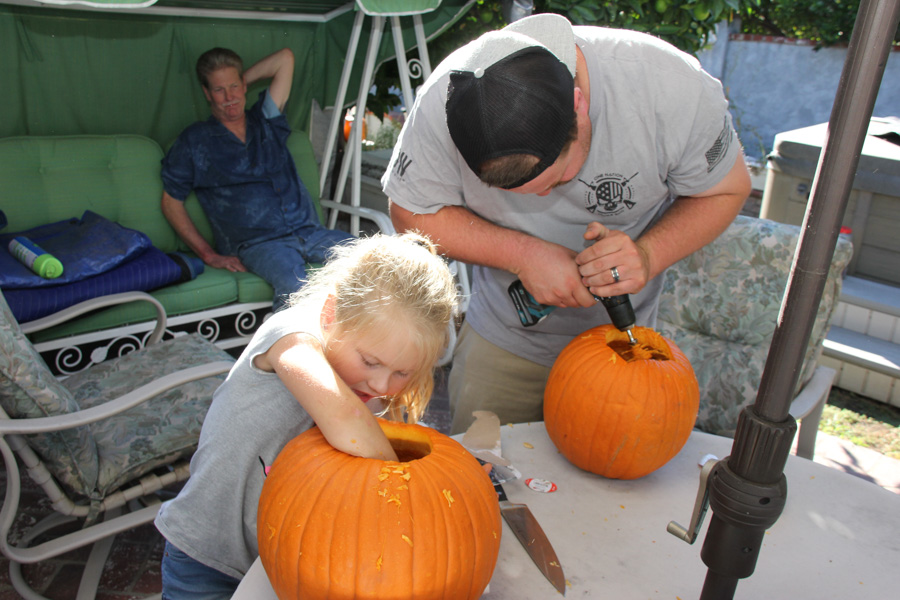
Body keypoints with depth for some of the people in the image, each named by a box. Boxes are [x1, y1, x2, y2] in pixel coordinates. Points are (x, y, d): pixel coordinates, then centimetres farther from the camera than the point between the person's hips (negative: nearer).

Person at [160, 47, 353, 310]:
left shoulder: (266, 122, 21)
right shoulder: (194, 142, 13)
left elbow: (285, 57, 21)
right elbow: (171, 202, 13)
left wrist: (243, 80, 24)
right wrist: (209, 255, 3)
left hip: (310, 230, 4)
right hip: (259, 243, -4)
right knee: (294, 286, -38)